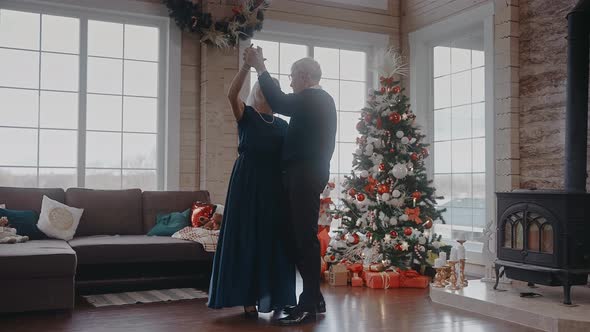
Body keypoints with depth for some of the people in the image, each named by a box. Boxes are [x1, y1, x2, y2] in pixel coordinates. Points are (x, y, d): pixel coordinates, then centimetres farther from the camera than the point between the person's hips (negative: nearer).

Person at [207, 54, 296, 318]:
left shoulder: (283, 124, 16)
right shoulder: (246, 115, 5)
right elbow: (232, 94, -15)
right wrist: (248, 64, -22)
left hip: (274, 183, 4)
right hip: (248, 180, -4)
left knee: (273, 239, 4)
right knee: (247, 237, -3)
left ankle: (276, 296, 12)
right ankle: (248, 298, 2)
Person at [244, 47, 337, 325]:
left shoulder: (311, 98, -10)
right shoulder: (322, 100, 20)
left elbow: (278, 102, -17)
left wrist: (260, 67, -9)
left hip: (303, 175, -10)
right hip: (311, 173, 10)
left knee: (304, 237, -9)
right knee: (303, 235, 12)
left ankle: (309, 305, -6)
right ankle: (314, 298, 17)